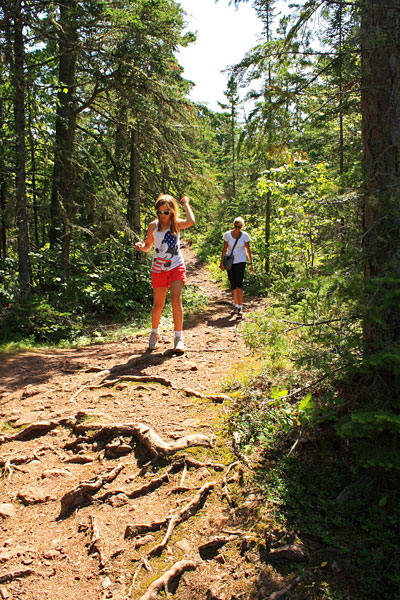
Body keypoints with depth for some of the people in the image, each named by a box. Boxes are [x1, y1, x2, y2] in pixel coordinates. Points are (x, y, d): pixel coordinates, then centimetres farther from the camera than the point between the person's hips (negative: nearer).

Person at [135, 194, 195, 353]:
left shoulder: (176, 224, -2)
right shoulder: (153, 225, 0)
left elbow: (191, 221, -25)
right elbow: (147, 247, 8)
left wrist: (186, 204, -9)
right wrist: (140, 246, -15)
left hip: (176, 267, -1)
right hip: (158, 269, 1)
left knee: (176, 299, -15)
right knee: (158, 304, 4)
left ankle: (178, 338, -7)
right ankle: (154, 333, 30)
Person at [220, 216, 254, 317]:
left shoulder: (245, 235, -4)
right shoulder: (227, 234, -2)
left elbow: (248, 250, 3)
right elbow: (225, 249, 2)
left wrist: (251, 264, 4)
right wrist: (222, 262, -3)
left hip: (241, 262, -2)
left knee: (239, 283, -16)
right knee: (233, 285, 6)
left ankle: (240, 307, -15)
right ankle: (236, 305, 21)